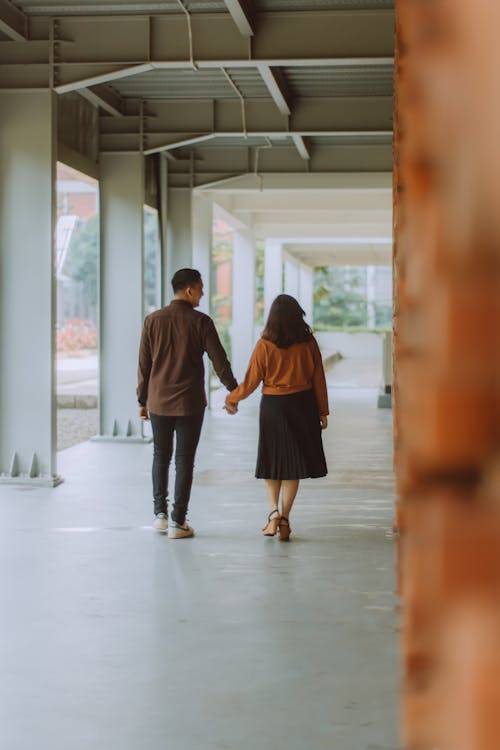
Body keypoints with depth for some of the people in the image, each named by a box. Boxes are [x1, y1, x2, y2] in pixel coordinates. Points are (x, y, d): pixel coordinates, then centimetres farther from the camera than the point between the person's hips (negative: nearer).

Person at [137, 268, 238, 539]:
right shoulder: (200, 322, -9)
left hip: (158, 402, 3)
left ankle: (160, 514, 16)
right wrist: (233, 391, 7)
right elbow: (219, 360, -6)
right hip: (190, 404, -3)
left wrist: (142, 400, 11)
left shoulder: (153, 320, -1)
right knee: (184, 461, 3)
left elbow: (144, 364, 3)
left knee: (160, 457, 17)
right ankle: (177, 522, 4)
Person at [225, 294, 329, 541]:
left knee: (272, 462, 14)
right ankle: (284, 519, 8)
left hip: (273, 407, -1)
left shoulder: (265, 345, -11)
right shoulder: (308, 343, -5)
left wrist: (232, 398, 12)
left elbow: (250, 382, -6)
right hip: (302, 406, 1)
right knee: (293, 463, 9)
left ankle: (274, 512, -1)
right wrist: (323, 411, 9)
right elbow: (318, 379, 0)